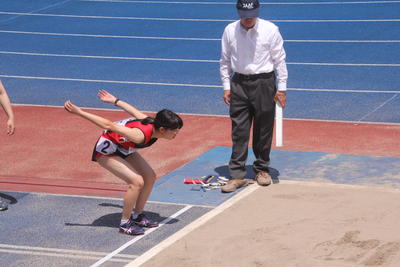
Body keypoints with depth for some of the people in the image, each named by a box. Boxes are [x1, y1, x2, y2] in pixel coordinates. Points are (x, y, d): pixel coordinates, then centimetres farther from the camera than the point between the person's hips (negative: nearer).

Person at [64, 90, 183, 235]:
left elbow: (134, 111, 4)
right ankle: (125, 223, -8)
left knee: (150, 177, 5)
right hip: (106, 150, -9)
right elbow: (109, 125, -34)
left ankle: (137, 216, 20)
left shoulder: (153, 123, -14)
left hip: (123, 148, 9)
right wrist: (79, 112, -30)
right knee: (137, 181, -22)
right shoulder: (140, 135, -38)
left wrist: (115, 101, 20)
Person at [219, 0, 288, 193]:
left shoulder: (270, 30, -8)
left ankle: (262, 170, 23)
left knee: (263, 131, 7)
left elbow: (280, 60, -3)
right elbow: (225, 61, 8)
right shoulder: (230, 31, -1)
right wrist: (226, 87, 5)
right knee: (239, 132, 0)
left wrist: (281, 88, -4)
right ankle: (237, 175, 2)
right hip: (239, 83, 2)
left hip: (264, 84, -1)